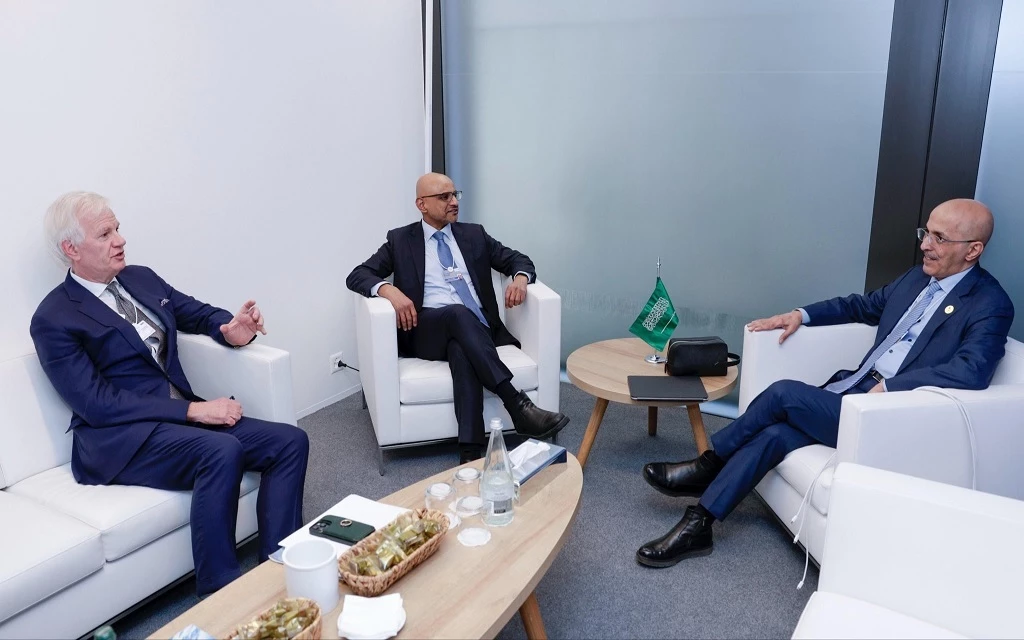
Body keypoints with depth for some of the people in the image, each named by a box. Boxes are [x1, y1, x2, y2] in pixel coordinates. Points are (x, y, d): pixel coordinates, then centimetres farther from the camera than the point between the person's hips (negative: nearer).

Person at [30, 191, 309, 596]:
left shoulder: (141, 279, 13)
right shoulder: (54, 320, -7)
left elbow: (198, 313, 22)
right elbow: (98, 404, -14)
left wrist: (232, 330, -4)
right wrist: (193, 410, -20)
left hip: (181, 419, 7)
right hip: (121, 440, -7)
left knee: (290, 441, -12)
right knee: (222, 450, -34)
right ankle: (219, 595, -22)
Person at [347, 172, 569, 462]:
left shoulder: (474, 234, 19)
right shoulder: (400, 240, 12)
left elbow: (518, 259, 19)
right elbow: (356, 276, 6)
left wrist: (520, 277, -7)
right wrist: (388, 289, -17)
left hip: (476, 329, 2)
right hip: (427, 332, -1)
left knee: (462, 351, -37)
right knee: (459, 313, -37)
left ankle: (471, 454, -45)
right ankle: (518, 405, -43)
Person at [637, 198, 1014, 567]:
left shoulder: (991, 305, -8)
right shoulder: (918, 277, 16)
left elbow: (972, 370, -24)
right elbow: (861, 305, 28)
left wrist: (889, 387, -27)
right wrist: (801, 314, 14)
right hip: (852, 389, 7)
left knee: (785, 393, -20)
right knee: (775, 433, -17)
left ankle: (707, 466, 2)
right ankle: (697, 525, -12)